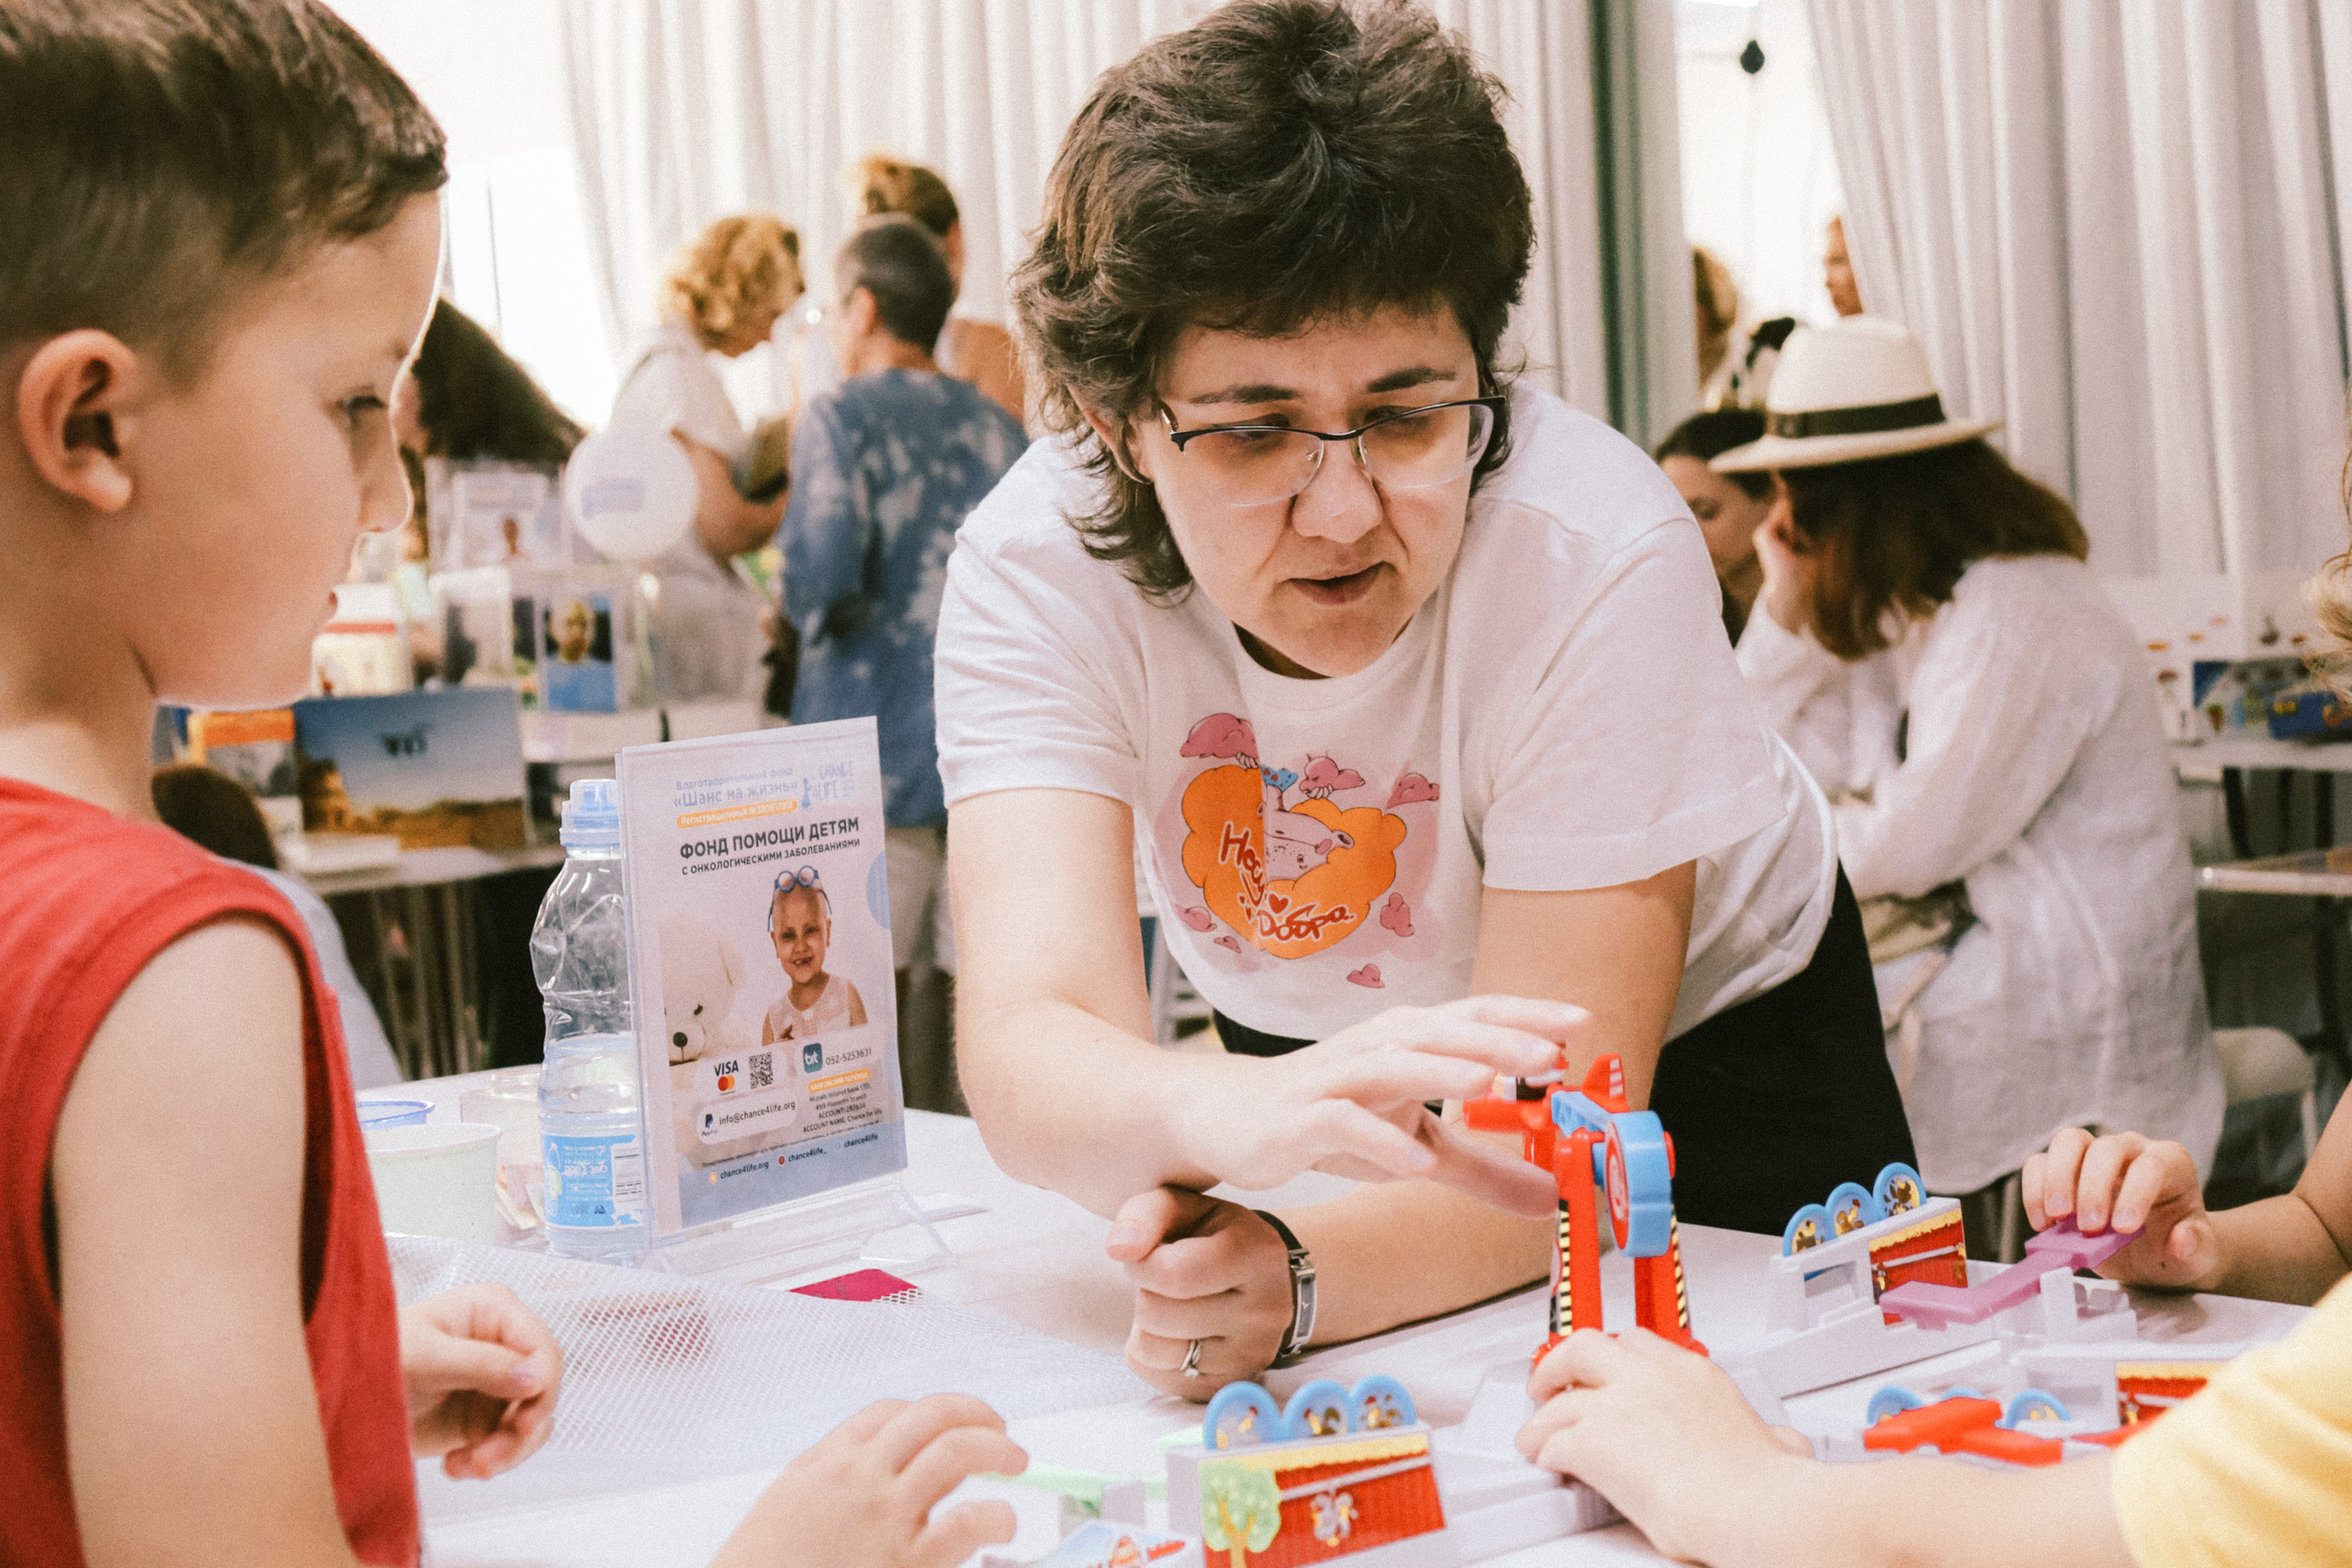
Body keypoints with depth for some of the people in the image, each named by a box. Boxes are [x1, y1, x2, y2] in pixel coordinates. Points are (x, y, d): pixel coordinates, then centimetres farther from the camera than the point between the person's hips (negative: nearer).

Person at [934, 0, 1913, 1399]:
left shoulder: (1596, 557, -32)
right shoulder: (1035, 567, -26)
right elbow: (1030, 1047, -39)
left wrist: (1300, 1280, -53)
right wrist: (1231, 1115, -62)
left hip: (1705, 1052, -3)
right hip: (1301, 1045, 4)